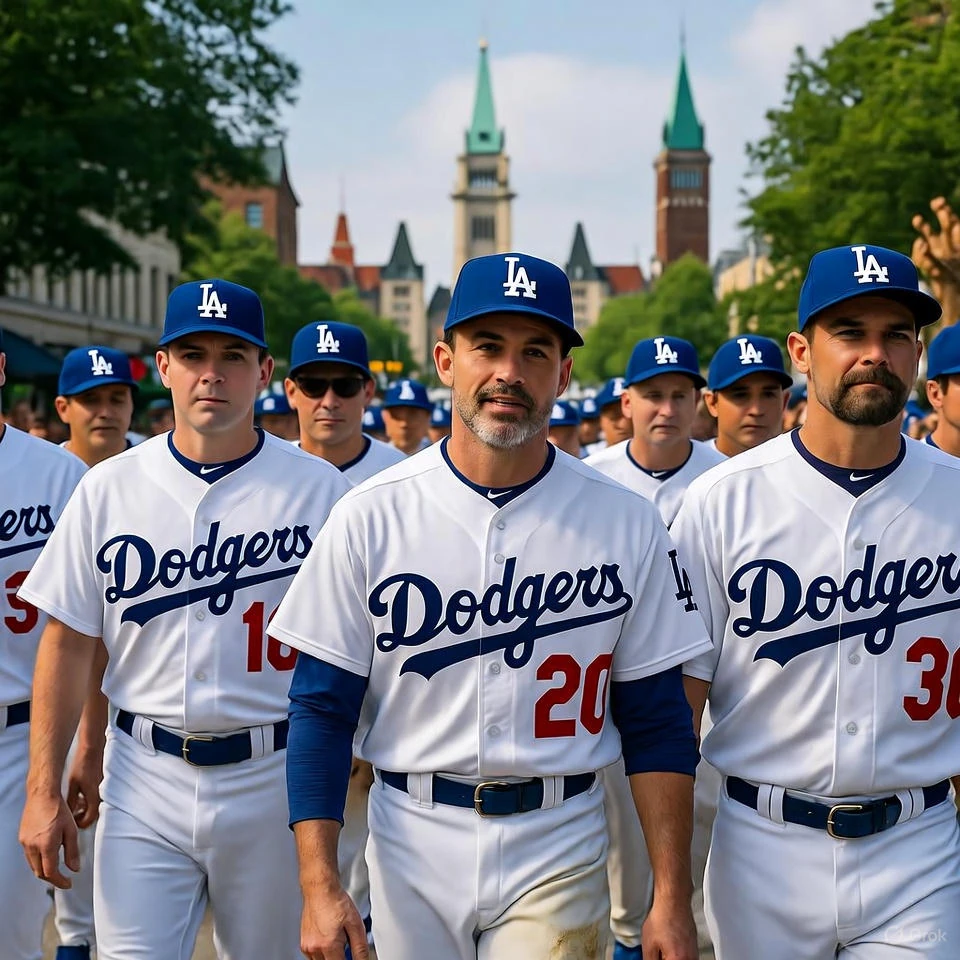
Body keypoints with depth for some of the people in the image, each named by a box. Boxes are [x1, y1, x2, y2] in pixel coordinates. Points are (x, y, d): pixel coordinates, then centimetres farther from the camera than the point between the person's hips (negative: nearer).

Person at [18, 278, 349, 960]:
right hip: (144, 778, 1)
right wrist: (44, 790, -1)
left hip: (273, 778, -1)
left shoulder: (319, 490, -2)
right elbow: (68, 644, 4)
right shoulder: (109, 488, 3)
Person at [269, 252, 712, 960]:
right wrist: (319, 885, -9)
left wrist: (673, 900, -3)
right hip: (411, 845, 1)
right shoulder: (370, 517, -4)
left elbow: (657, 723, 1)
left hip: (558, 855, 0)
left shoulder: (626, 525, -3)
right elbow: (322, 708, -2)